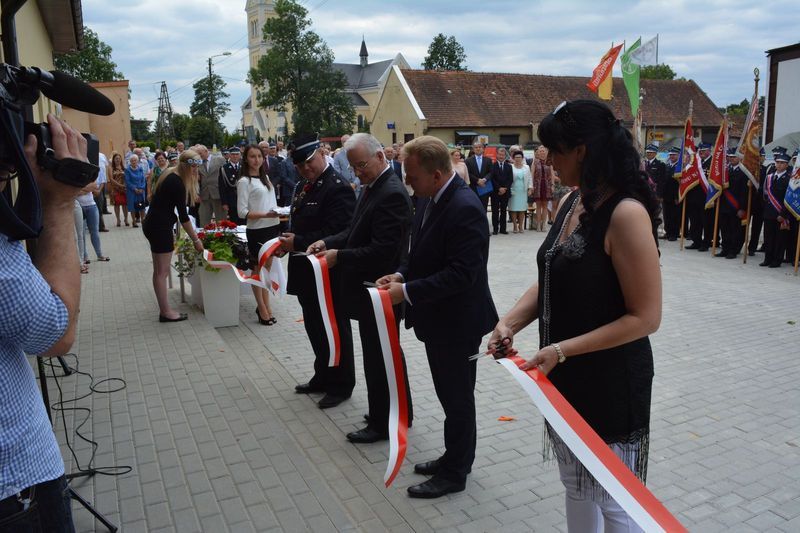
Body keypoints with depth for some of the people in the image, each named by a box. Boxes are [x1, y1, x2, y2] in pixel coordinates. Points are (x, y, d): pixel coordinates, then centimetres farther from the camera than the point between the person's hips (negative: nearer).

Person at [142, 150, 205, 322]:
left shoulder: (169, 175, 9)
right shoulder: (177, 183, -18)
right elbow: (183, 216, -17)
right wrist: (196, 240, -11)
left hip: (153, 225, 10)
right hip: (160, 228, -10)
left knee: (159, 271, 12)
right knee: (162, 272, -2)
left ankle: (164, 309, 19)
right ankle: (166, 312, 6)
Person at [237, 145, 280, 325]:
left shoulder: (265, 177, 13)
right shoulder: (244, 181, -9)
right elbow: (242, 212, -14)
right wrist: (264, 215, -24)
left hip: (272, 227, 7)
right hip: (256, 230, -7)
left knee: (267, 267, 13)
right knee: (258, 269, 5)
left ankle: (264, 306, 24)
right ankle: (262, 309, 14)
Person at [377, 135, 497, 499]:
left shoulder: (465, 208, -24)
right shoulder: (430, 199, 4)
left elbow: (461, 273, -28)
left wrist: (408, 292, -24)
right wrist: (402, 275, -2)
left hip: (457, 321, -9)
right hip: (437, 318, 9)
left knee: (457, 398, 8)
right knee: (449, 394, 22)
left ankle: (455, 472, 25)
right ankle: (455, 457, 40)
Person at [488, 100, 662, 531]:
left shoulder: (626, 213, -21)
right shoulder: (571, 203, 4)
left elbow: (645, 317, -21)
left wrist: (562, 350, -23)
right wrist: (510, 323, -8)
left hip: (610, 382, -8)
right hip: (566, 377, 8)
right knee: (574, 484, 23)